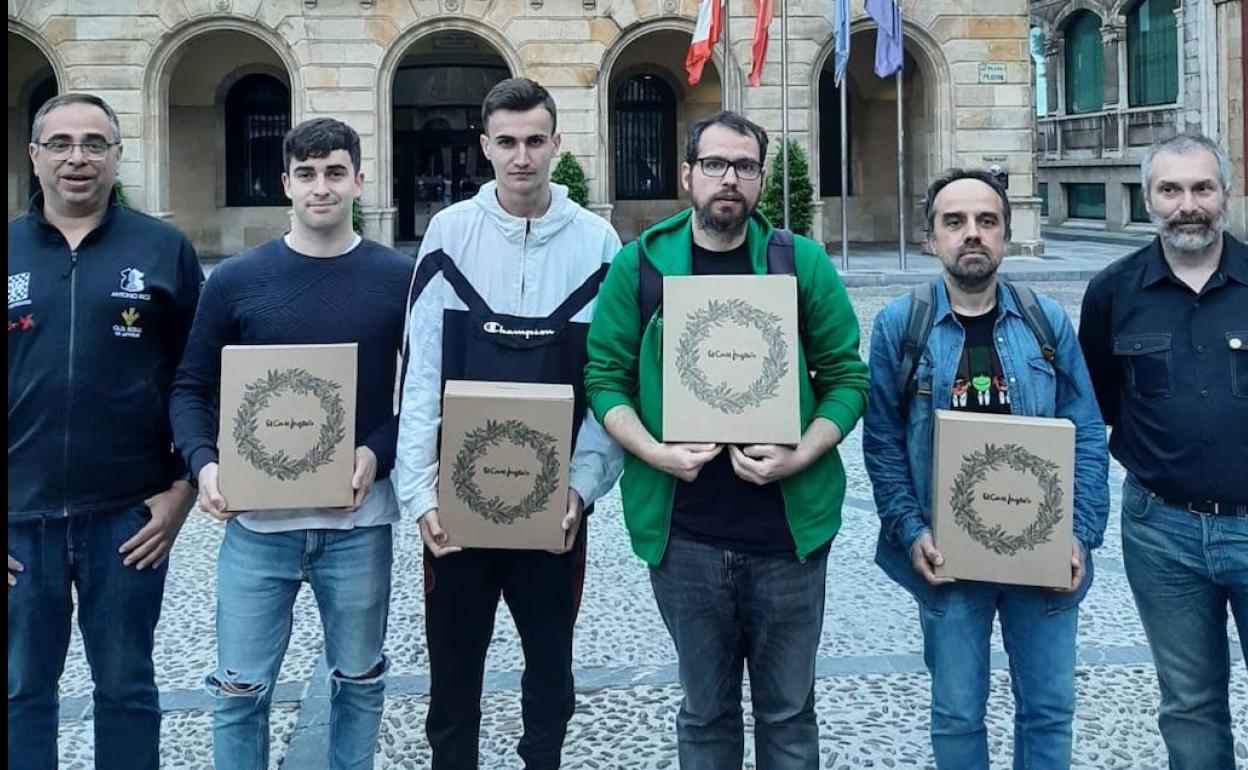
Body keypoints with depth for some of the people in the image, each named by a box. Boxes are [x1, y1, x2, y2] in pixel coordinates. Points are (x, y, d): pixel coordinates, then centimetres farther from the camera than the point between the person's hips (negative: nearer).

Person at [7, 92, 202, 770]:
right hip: (20, 518, 2)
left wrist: (184, 488, -3)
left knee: (126, 688, 12)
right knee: (22, 689, 13)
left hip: (128, 514, -1)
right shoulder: (12, 253, 5)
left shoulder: (164, 250, 1)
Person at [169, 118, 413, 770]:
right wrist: (204, 464, -13)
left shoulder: (399, 278, 0)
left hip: (359, 521, 0)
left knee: (358, 681, 15)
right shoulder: (236, 280, 1)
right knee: (239, 690, 8)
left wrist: (379, 453, -14)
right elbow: (192, 388, 5)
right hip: (257, 521, 0)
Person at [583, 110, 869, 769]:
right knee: (705, 711, 15)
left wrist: (796, 458, -14)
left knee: (788, 712, 13)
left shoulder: (802, 263, 0)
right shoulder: (639, 265, 1)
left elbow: (847, 377, 1)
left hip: (788, 527, 0)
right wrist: (657, 454, -14)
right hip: (683, 533, 0)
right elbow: (605, 377, 2)